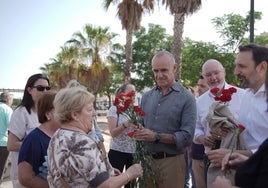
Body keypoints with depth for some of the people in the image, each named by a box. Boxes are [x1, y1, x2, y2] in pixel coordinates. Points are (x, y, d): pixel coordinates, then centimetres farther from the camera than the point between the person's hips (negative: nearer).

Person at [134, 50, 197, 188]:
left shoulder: (186, 98, -9)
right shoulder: (146, 97, 8)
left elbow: (187, 136, -15)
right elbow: (140, 125, 12)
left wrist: (156, 137, -22)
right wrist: (137, 132, -11)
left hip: (171, 161, -4)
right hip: (146, 160, 4)